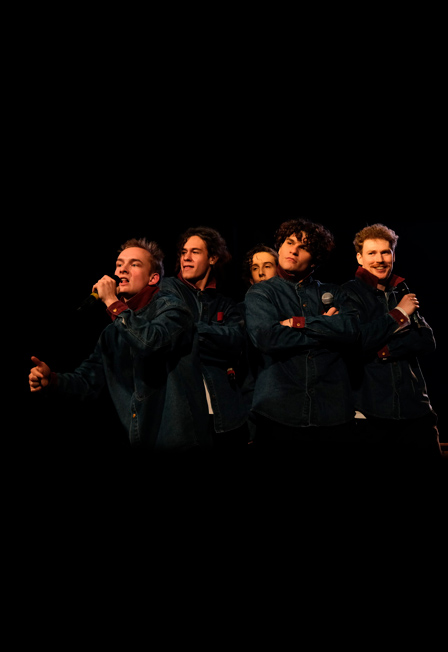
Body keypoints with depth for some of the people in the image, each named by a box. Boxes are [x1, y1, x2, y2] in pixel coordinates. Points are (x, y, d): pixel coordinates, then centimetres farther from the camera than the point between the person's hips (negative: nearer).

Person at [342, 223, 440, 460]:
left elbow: (427, 341, 3)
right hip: (371, 413, -4)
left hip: (415, 408, 4)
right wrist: (399, 314, -7)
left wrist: (385, 350, -12)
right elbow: (356, 340, -15)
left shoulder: (402, 293, 13)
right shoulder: (350, 292, 0)